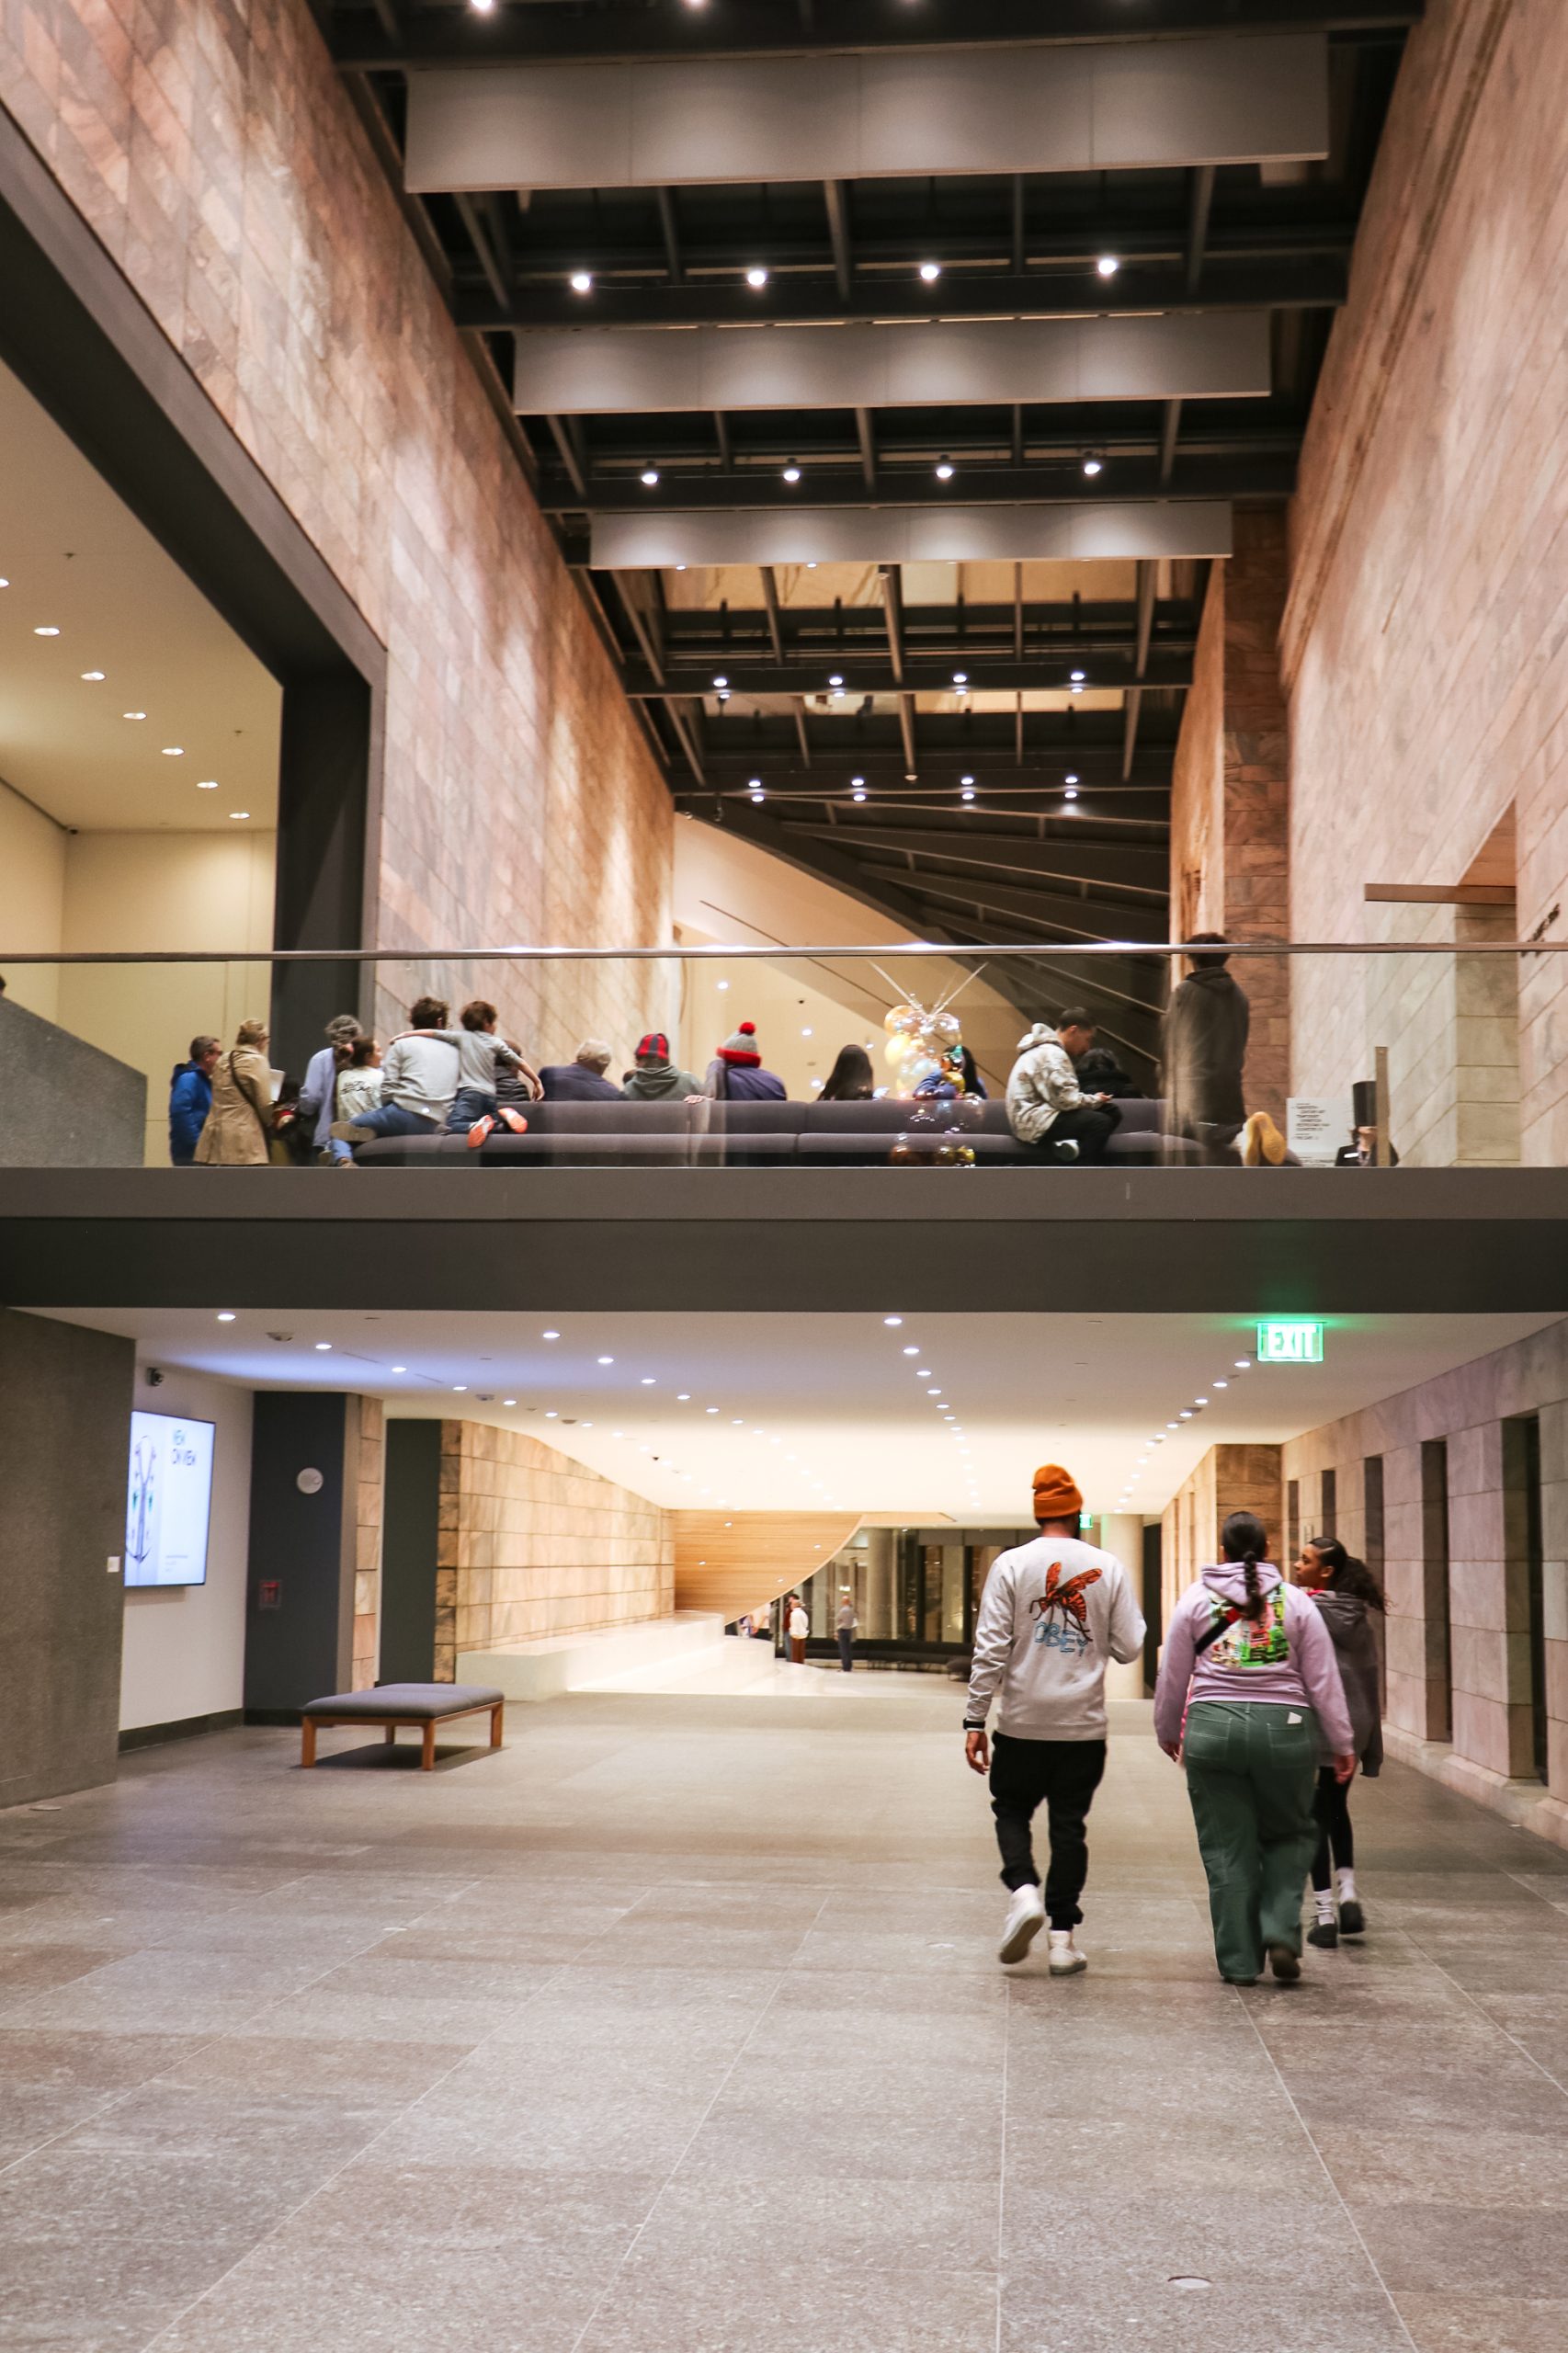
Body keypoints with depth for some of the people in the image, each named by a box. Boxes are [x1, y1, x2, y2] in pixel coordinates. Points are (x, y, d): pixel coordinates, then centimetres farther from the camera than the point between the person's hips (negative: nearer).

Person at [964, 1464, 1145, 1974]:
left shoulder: (1011, 1565, -5)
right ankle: (1062, 1937, 10)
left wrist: (975, 1721, -5)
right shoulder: (1108, 1568, 0)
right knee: (1069, 1825, 10)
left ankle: (1023, 1890, -8)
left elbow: (991, 1648, -8)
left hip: (1022, 1722, -1)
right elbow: (1129, 1647, 1)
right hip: (1084, 1725, 1)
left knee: (1012, 1811, 16)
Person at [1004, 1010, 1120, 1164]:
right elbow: (1066, 1100, -22)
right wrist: (1095, 1100, -6)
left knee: (1111, 1112, 6)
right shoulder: (1052, 1054, -17)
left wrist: (1093, 1101, 2)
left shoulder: (1048, 1050, 17)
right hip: (1034, 1122, -11)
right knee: (1100, 1122, -22)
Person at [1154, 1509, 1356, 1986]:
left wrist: (1167, 1733, 22)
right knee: (1290, 1835, 19)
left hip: (1212, 1729, 0)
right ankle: (1281, 1933, 2)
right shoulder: (1295, 1602, 5)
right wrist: (1342, 1744, 11)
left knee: (1227, 1850, 8)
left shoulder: (1195, 1599, 5)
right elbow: (1324, 1681, 5)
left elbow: (1172, 1677, 8)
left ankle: (1239, 1961, 11)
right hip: (1284, 1730, 0)